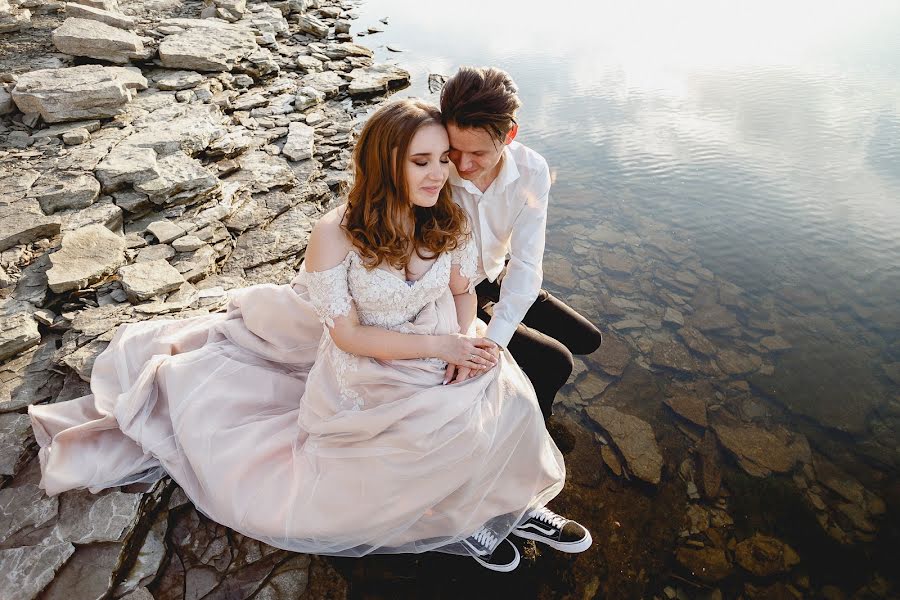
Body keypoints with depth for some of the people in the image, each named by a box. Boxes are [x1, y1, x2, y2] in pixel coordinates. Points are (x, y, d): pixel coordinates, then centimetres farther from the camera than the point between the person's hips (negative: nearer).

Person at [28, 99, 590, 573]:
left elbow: (463, 293, 6)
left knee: (506, 395, -19)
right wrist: (438, 345, -20)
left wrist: (465, 341, -14)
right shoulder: (336, 236, -22)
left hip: (441, 352, 5)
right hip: (365, 374, -4)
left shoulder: (451, 222, -9)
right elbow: (348, 334, -15)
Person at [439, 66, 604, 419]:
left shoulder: (531, 171, -18)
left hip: (495, 280, 5)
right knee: (554, 363, -11)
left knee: (586, 340, 12)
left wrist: (494, 339, -32)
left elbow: (526, 261, -21)